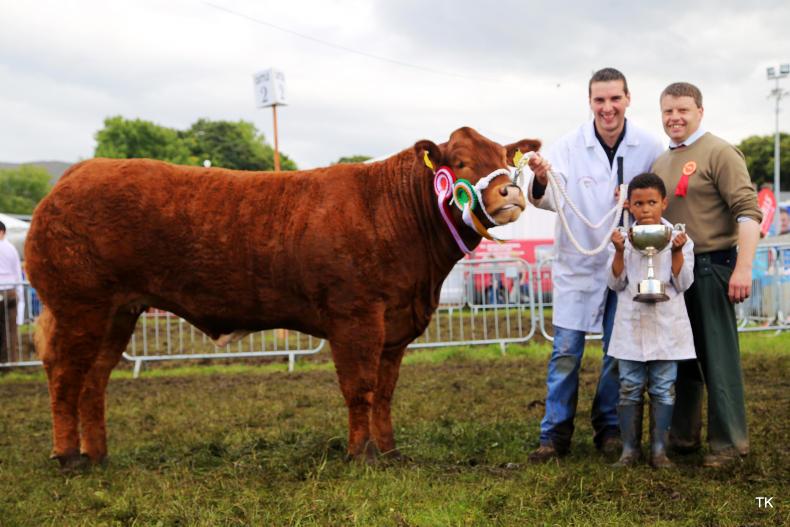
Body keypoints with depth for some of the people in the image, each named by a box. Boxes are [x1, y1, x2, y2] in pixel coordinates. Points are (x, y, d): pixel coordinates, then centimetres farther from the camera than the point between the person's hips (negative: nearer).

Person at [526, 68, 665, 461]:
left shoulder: (649, 148, -5)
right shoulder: (568, 147, -8)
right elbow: (550, 200, -17)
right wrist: (541, 181, -39)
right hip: (577, 264, -1)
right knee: (565, 353, 0)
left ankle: (610, 429, 23)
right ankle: (555, 435, 7)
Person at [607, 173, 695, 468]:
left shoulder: (678, 238, 0)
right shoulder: (625, 238, 3)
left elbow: (682, 283, -3)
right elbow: (616, 283, 1)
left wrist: (677, 252, -15)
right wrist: (619, 253, -13)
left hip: (666, 325, -1)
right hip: (631, 325, 1)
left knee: (663, 389, 4)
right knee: (629, 389, 4)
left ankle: (659, 449, 12)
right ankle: (630, 448, 13)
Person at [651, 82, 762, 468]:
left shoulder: (719, 153, -9)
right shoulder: (660, 163, 15)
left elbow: (748, 211, -16)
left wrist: (743, 267, -24)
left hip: (710, 268, -8)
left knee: (717, 358, -2)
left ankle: (728, 442, 7)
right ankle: (683, 435, 26)